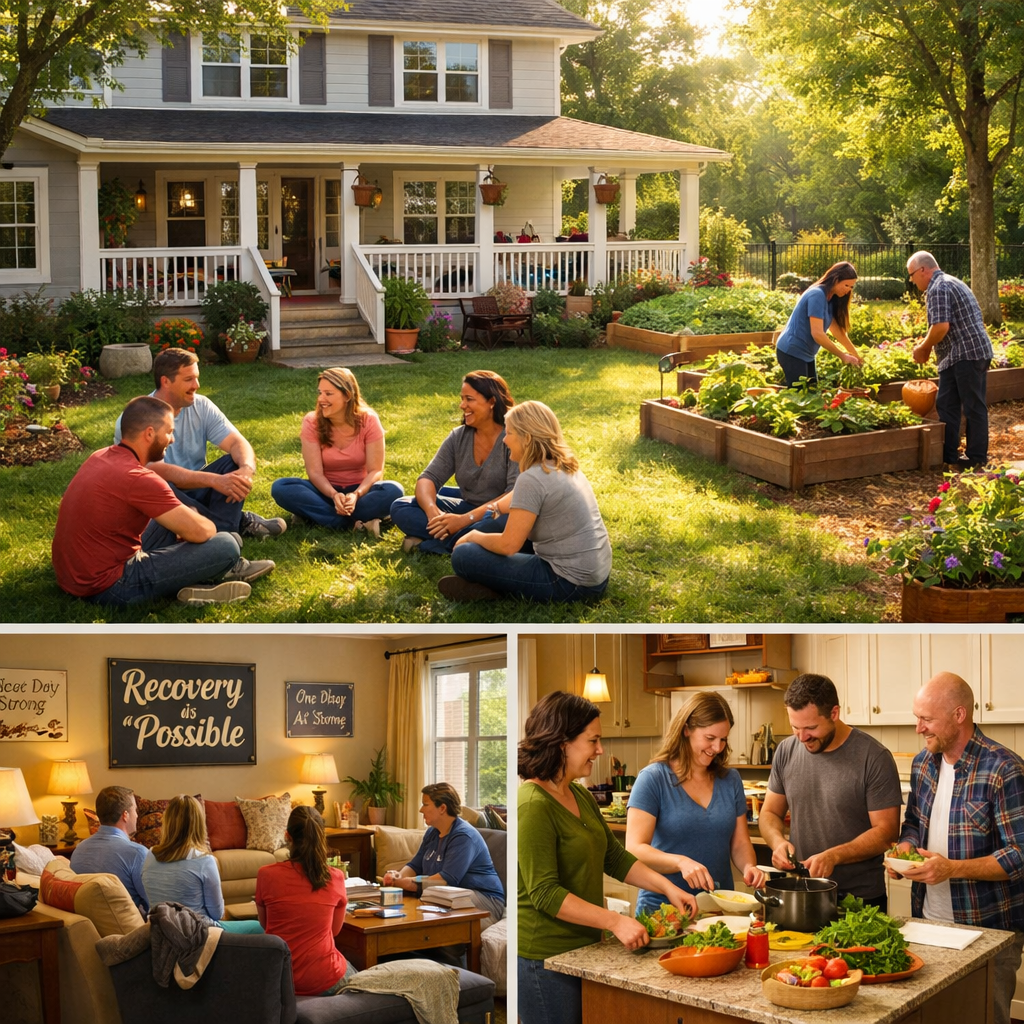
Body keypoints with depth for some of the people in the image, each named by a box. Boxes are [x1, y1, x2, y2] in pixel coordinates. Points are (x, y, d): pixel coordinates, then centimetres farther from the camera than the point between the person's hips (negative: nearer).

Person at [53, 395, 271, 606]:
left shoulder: (101, 457, 6)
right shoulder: (137, 479, -22)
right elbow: (201, 531, -19)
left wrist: (186, 518, 14)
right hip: (108, 586, -10)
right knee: (226, 547, -11)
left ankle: (194, 580, 9)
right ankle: (230, 570, 21)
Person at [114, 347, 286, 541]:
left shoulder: (201, 406, -3)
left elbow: (238, 443, -11)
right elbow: (159, 472, -30)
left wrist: (247, 469, -35)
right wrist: (215, 481, -43)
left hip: (192, 490, 5)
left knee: (237, 461, -15)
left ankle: (222, 529, -33)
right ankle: (238, 523, -25)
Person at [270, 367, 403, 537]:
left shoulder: (368, 420, -12)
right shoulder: (312, 422, -10)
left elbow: (375, 471, -14)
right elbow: (315, 472, -14)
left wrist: (356, 495, -34)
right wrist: (334, 495, -34)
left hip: (359, 490, -1)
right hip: (326, 491, 1)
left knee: (393, 491, -33)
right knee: (281, 487, -28)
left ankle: (314, 515, -30)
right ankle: (355, 524, -36)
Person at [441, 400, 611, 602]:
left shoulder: (532, 479, -18)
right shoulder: (566, 467, 11)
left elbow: (508, 545, -17)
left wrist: (474, 536, 2)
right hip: (597, 576, 9)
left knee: (463, 556, -12)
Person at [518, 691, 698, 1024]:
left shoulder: (580, 796, 11)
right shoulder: (534, 806, -19)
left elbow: (615, 857, 17)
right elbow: (545, 893, -23)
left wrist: (668, 887, 5)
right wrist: (615, 921, -26)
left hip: (583, 947, 9)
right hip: (544, 958, -9)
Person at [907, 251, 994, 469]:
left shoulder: (938, 289, -13)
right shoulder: (950, 283, 21)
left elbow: (941, 326, -23)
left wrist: (923, 347, -7)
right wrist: (927, 346, 16)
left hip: (966, 354, -11)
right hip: (977, 351, 11)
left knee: (974, 407, -3)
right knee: (947, 405, 12)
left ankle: (977, 457, 3)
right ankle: (948, 455, 15)